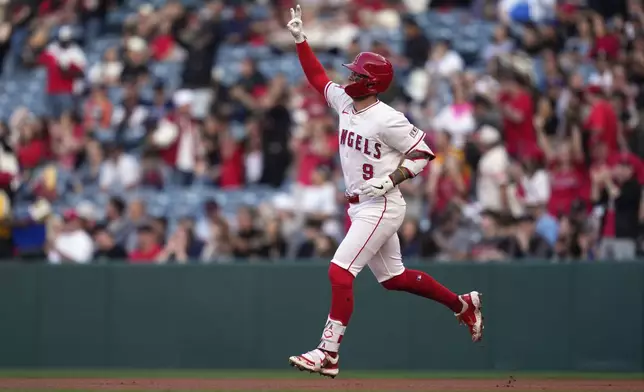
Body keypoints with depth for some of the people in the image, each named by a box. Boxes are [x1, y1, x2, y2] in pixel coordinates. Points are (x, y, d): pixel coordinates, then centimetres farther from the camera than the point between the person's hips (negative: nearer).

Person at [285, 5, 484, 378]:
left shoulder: (388, 119, -18)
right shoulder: (345, 102, 5)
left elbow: (424, 153, -14)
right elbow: (318, 77, 18)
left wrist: (393, 179, -26)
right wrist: (300, 38, 11)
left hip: (382, 206, -9)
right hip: (359, 206, 9)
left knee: (340, 271, -16)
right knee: (393, 277, 18)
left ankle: (328, 354, -16)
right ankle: (463, 305, 34)